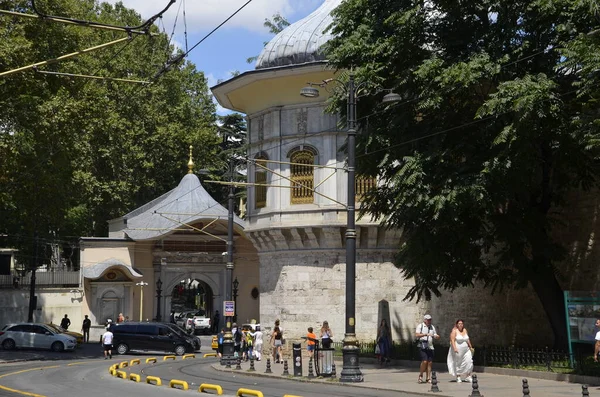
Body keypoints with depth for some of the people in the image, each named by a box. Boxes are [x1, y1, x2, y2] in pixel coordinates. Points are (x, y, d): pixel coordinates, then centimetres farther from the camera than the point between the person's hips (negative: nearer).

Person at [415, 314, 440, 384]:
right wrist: (426, 334, -25)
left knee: (429, 362, 1)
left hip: (430, 347, 5)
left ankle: (428, 378, 7)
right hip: (422, 346, -5)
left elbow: (435, 336, 18)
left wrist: (437, 336, -6)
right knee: (424, 361, -15)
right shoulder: (420, 326, -1)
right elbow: (416, 335, -14)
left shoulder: (432, 327, 16)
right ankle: (420, 375, 4)